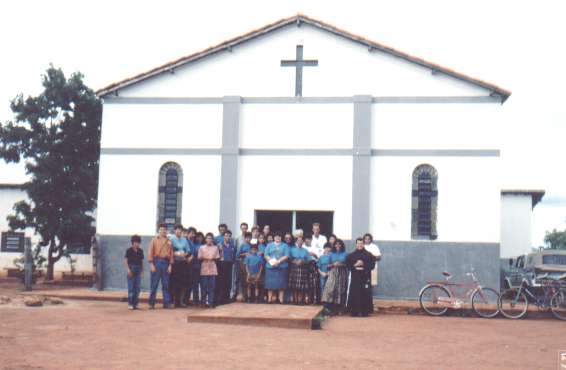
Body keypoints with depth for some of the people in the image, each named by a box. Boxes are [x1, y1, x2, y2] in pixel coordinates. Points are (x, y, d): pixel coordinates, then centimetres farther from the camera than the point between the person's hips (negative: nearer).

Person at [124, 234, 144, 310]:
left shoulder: (140, 251, 9)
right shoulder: (129, 250, -3)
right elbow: (125, 260, -5)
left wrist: (142, 270, 8)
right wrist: (128, 269, -14)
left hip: (138, 270, 5)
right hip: (131, 269, -5)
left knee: (137, 287, 5)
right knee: (131, 287, -4)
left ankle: (135, 304, 11)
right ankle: (130, 304, 0)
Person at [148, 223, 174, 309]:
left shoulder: (169, 241, 12)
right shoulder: (154, 240, 5)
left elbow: (171, 254, 9)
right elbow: (150, 252, -1)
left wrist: (170, 265, 0)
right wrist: (151, 264, -10)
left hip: (166, 263, 3)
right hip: (157, 262, -3)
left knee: (166, 285, 4)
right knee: (154, 284, -1)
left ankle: (167, 303, 7)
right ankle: (151, 303, 3)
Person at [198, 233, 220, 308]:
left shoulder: (216, 248, 9)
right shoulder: (202, 248, 5)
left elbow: (217, 258, 9)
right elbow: (199, 258, 3)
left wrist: (214, 258, -10)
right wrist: (203, 258, -16)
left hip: (213, 269, 1)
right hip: (204, 269, -1)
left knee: (211, 286, -2)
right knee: (204, 286, -2)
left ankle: (210, 302, 0)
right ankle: (203, 302, 7)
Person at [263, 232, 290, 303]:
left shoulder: (285, 246, 9)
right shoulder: (269, 245, 13)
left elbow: (286, 256, -2)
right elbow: (265, 255, 5)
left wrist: (278, 261, -16)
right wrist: (271, 261, -13)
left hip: (282, 267, -1)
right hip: (271, 267, 1)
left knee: (281, 284, -2)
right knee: (270, 284, 0)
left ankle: (281, 300, 1)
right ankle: (269, 299, 4)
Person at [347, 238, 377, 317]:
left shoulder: (369, 255, 7)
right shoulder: (351, 255, 12)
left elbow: (372, 265, 0)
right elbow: (348, 265, 6)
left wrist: (363, 265, -14)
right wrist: (355, 265, -11)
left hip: (365, 278, -1)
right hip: (355, 278, 1)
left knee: (365, 295, -5)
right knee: (354, 295, -4)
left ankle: (365, 312, 1)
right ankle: (354, 312, 1)